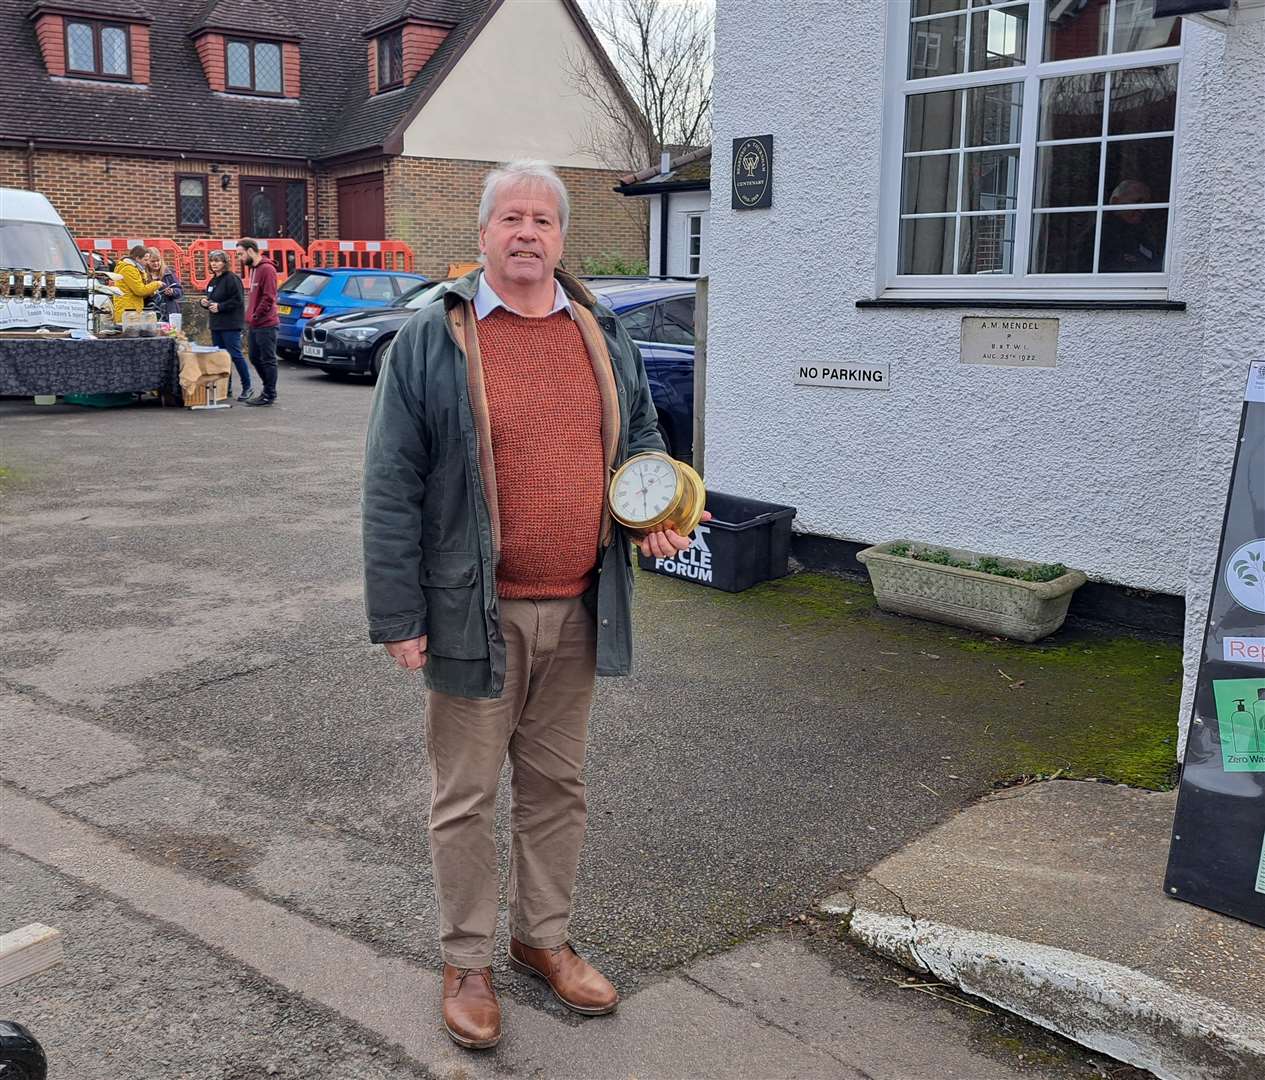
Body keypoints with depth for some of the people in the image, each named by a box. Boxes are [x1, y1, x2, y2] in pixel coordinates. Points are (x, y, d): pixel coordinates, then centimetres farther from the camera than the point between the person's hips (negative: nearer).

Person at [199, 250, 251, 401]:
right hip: (216, 325, 9)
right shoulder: (213, 281, 17)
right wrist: (204, 302, 7)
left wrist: (219, 306, -18)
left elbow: (237, 301, -17)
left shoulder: (232, 279, -10)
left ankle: (247, 387, -1)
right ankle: (226, 388, 15)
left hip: (230, 325, -9)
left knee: (236, 355, -8)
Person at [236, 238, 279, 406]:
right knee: (255, 359, 14)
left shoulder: (267, 269, -13)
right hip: (254, 325, 10)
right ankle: (268, 389, 24)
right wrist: (250, 319, 15)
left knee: (268, 360, -3)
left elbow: (268, 298, -19)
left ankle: (269, 395, 3)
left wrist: (255, 316, -15)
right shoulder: (254, 269, 18)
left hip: (265, 325, -10)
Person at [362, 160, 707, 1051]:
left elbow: (640, 433, 22)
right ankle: (468, 962, 27)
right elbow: (391, 489, -7)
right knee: (467, 795, 8)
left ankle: (545, 937, 36)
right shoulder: (432, 340, -6)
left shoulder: (604, 335, 9)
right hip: (477, 611, -4)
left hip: (577, 611, 5)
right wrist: (397, 615, -11)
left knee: (557, 785, 17)